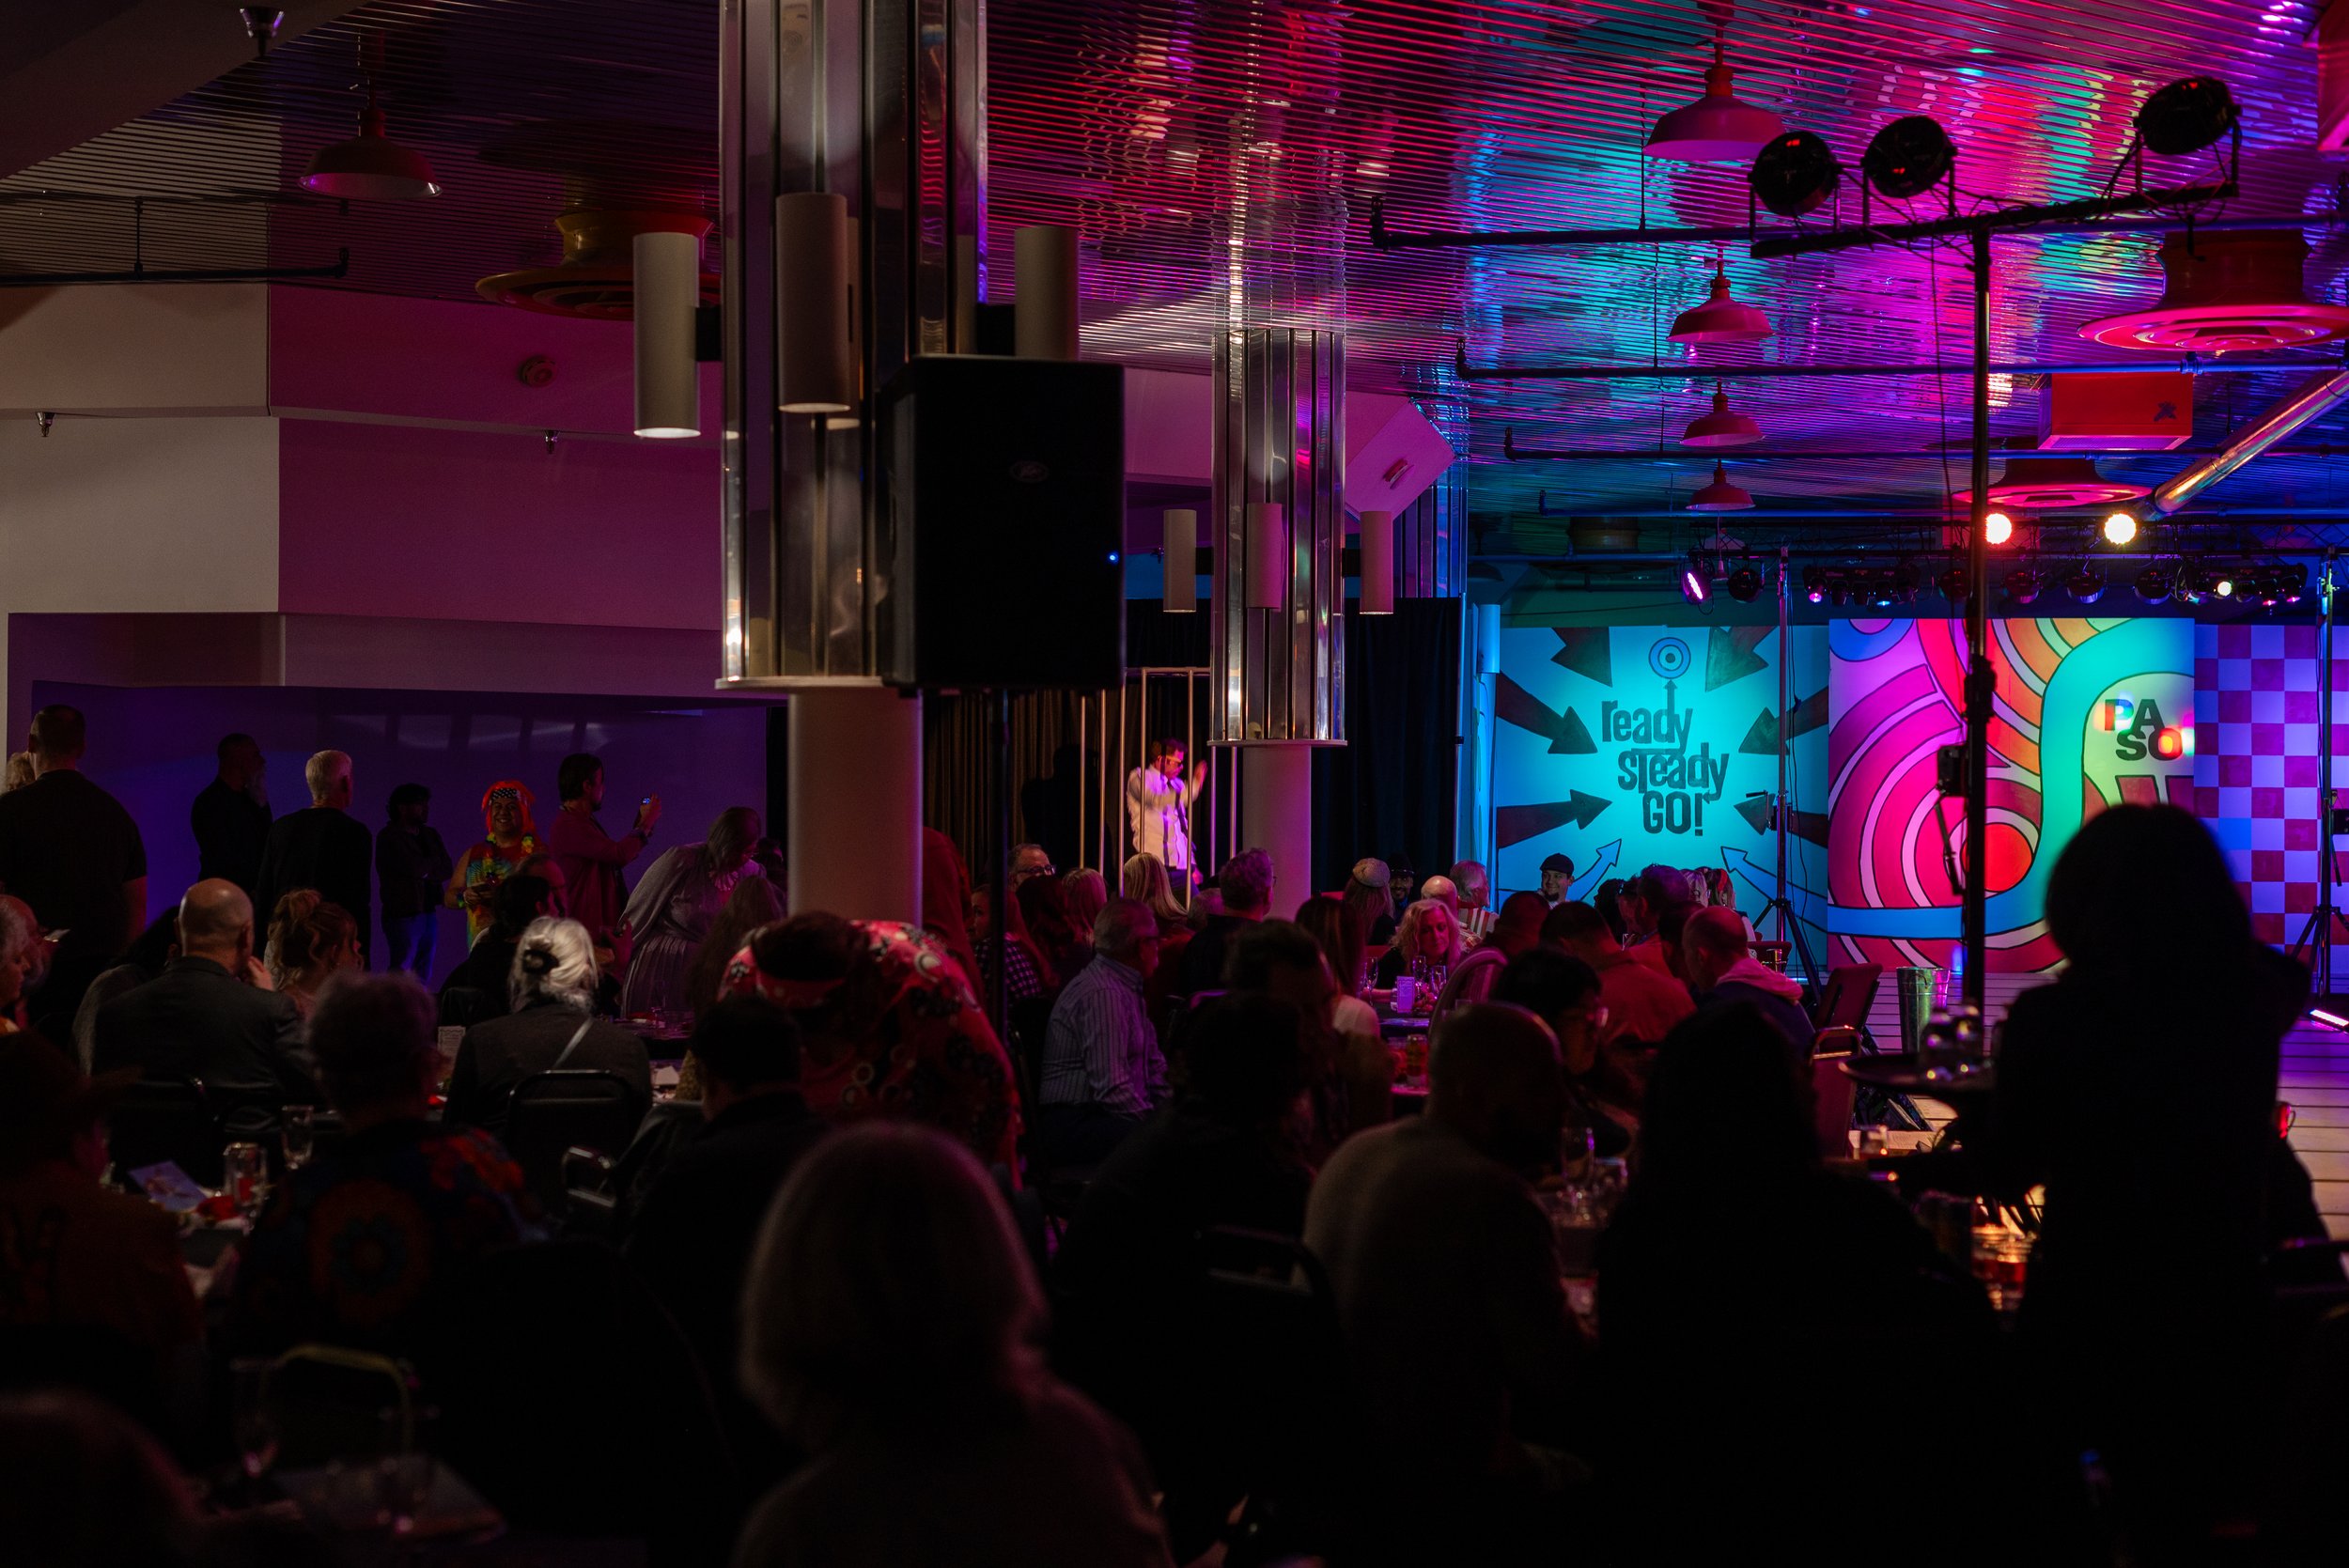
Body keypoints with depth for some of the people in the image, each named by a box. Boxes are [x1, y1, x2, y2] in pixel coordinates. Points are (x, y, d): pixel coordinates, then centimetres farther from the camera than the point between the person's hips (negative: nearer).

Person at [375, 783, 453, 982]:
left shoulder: (430, 834, 16)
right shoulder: (389, 837, -6)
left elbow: (448, 869, 7)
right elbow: (413, 868, -17)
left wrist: (426, 870, -9)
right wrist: (434, 862, 1)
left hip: (428, 912, 7)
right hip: (403, 912, -7)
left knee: (423, 977, 7)